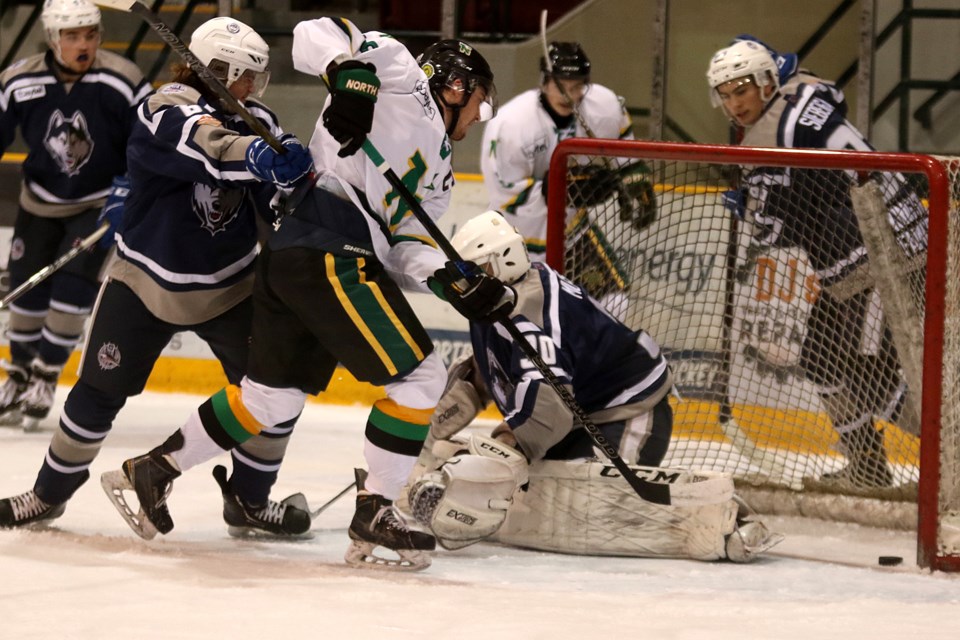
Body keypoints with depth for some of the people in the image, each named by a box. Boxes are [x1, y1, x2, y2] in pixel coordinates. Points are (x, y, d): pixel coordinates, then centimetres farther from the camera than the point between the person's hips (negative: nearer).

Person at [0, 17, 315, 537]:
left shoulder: (255, 120, -3)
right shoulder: (166, 113, -22)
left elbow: (279, 196, 0)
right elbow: (208, 148, -45)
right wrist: (260, 156, -63)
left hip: (229, 285, 4)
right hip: (147, 280, -4)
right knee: (98, 392, 3)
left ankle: (249, 499, 12)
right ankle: (50, 492, 23)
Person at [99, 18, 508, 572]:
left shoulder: (436, 166, 25)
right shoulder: (401, 78, 3)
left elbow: (407, 243, 14)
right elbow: (316, 34, -7)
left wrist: (454, 279, -3)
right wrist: (351, 74, -25)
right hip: (330, 251, -10)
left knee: (275, 394, 19)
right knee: (419, 376, -7)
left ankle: (152, 470, 30)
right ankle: (374, 518, -5)